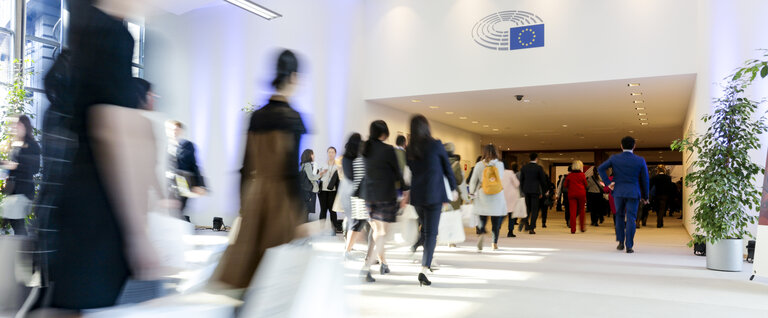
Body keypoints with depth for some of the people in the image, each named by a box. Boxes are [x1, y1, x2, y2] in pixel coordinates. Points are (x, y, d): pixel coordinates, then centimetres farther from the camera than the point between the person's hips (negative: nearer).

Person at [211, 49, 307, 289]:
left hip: (254, 194, 6)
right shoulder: (293, 118, -12)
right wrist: (300, 215, -10)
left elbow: (246, 166, 9)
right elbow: (293, 170, -15)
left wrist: (244, 204, 17)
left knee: (249, 255, 13)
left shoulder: (256, 116, 6)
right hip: (282, 197, -6)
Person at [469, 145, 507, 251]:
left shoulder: (479, 165, -4)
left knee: (482, 218, 8)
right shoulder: (500, 164, -2)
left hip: (483, 196, 0)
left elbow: (474, 180, 0)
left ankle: (481, 233, -19)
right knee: (496, 219, 7)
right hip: (497, 197, 1)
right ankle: (495, 243, 10)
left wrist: (472, 192, 14)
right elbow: (501, 178, 10)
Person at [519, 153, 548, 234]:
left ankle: (525, 221, -7)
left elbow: (521, 180, 8)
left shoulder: (523, 168, 5)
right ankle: (531, 228, -2)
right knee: (534, 209, 2)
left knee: (528, 208, 17)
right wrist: (542, 192, 8)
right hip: (535, 190, -3)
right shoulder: (539, 168, -5)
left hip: (526, 191, 4)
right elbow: (543, 181, -2)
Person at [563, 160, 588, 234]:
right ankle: (582, 227, 19)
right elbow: (585, 185, 4)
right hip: (581, 194, -1)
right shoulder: (582, 175, -4)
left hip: (571, 194, 1)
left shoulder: (569, 175, 1)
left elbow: (565, 185, 6)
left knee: (572, 211, 0)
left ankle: (573, 229, -4)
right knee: (581, 210, 14)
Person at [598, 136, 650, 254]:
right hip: (633, 193, -1)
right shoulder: (640, 160, -2)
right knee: (631, 219, 1)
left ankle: (620, 243, 15)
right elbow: (644, 179, 2)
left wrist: (608, 182, -7)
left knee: (619, 216, 17)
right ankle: (629, 246, -2)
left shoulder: (614, 158, -1)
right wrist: (645, 196, 11)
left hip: (618, 192, 1)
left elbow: (601, 168, -10)